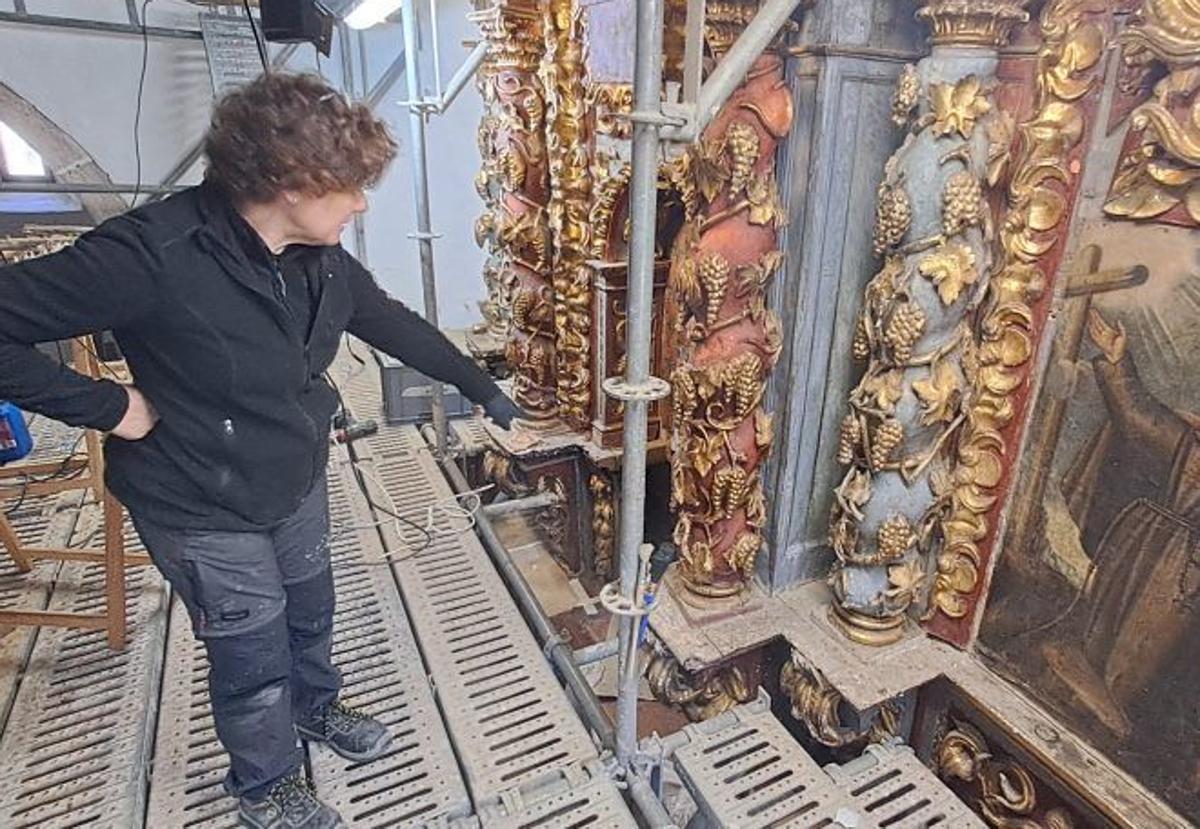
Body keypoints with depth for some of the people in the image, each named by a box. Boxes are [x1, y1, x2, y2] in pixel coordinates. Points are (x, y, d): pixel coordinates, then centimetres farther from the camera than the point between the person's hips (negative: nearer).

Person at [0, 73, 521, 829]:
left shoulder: (321, 258, -8)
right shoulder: (153, 255, -29)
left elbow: (397, 327, 4)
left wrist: (486, 391, 10)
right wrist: (108, 406, -21)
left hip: (298, 485, 6)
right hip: (205, 512, -6)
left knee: (311, 614, 26)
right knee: (255, 662, 12)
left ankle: (317, 706, 58)